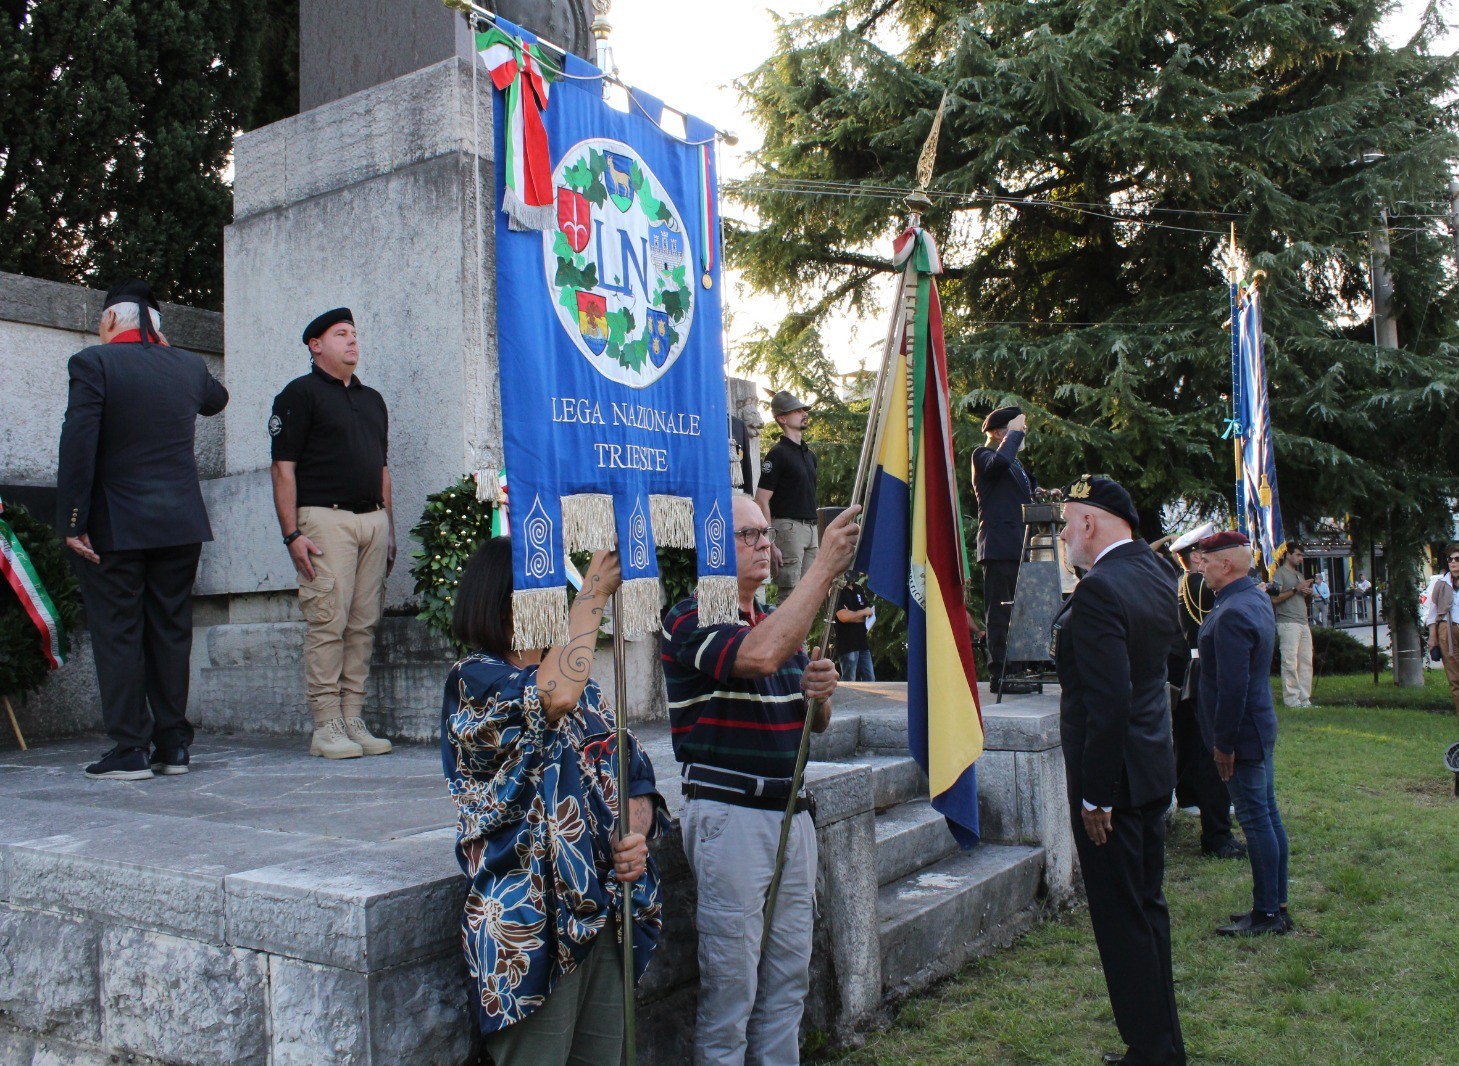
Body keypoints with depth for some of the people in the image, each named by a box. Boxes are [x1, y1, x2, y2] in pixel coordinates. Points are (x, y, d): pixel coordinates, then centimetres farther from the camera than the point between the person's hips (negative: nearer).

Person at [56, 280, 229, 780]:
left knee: (118, 635, 3)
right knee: (171, 631, 10)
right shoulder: (189, 365, 6)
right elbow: (216, 398, 29)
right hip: (180, 523, 4)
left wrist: (73, 522, -11)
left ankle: (131, 750, 5)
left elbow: (77, 445, -14)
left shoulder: (92, 363, -8)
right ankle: (173, 744, 14)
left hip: (114, 526, -4)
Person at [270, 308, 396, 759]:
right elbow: (283, 468, -5)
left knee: (364, 624, 4)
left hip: (373, 519, 6)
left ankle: (353, 720, 9)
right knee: (328, 622, -9)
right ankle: (326, 726, -4)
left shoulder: (372, 399, 22)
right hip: (325, 518, -6)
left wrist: (389, 529, 16)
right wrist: (292, 533, -13)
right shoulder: (300, 393, 2)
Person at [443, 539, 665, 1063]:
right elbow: (554, 696, -31)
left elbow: (635, 774, 14)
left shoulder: (584, 687, 13)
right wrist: (594, 591, -22)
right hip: (532, 922, -7)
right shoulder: (474, 680, -10)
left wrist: (637, 833, -7)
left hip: (606, 915, 7)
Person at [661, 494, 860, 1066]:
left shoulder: (781, 621, 15)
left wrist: (820, 694, -5)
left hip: (791, 813, 8)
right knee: (730, 986, 1)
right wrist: (824, 566, -28)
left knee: (788, 981, 15)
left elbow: (816, 724, 19)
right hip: (730, 817, -7)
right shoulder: (690, 620, -10)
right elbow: (759, 655, -31)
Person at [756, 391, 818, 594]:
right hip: (788, 526, -8)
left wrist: (819, 539, 19)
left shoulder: (810, 454, 18)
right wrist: (771, 544, -19)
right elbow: (761, 501, -13)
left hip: (810, 529, 8)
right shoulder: (778, 454, -8)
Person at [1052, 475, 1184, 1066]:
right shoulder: (1154, 573, 6)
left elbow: (1107, 702, -24)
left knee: (1121, 918, 2)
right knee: (1148, 905, 19)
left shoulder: (1099, 591, -21)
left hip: (1113, 774, -10)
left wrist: (1095, 795, -18)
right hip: (1154, 768, 10)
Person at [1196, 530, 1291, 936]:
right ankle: (1277, 905, 24)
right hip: (1261, 728, 10)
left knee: (1256, 819, -3)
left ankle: (1267, 914, 5)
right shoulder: (1257, 599, 10)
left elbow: (1232, 687, -24)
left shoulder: (1231, 614, -23)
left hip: (1241, 733, -10)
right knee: (1267, 816, 14)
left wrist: (1224, 744, -19)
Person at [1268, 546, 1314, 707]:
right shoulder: (1280, 573, -1)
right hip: (1288, 623, -8)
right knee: (1290, 662, -9)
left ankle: (1305, 699, 8)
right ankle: (1291, 699, -8)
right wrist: (1296, 589, -12)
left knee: (1306, 661, 4)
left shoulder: (1299, 574, 25)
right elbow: (1274, 599, -13)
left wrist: (1308, 593, 9)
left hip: (1303, 623, 8)